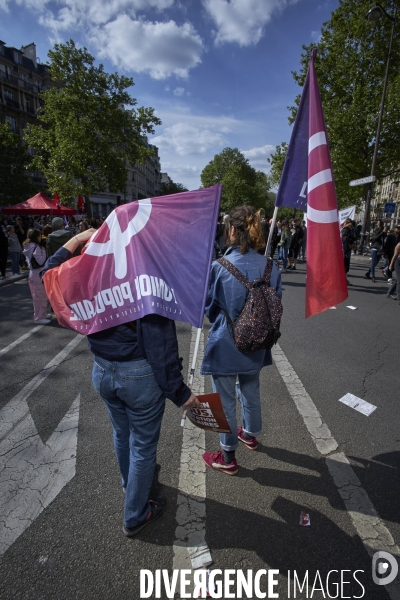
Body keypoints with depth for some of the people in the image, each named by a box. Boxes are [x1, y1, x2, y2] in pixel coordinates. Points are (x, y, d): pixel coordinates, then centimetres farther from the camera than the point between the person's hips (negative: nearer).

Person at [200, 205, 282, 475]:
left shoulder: (219, 268, -21)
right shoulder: (270, 267, -10)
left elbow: (209, 306, -7)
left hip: (225, 344, -4)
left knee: (225, 400, 13)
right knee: (251, 391, 27)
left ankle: (228, 457, 31)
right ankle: (250, 434, 52)